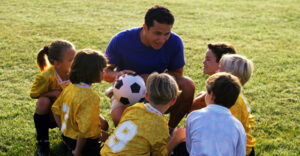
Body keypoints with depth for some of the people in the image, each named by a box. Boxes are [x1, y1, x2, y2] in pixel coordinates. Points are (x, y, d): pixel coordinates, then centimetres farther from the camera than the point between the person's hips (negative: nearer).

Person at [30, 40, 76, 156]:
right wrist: (54, 93, -27)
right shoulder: (47, 77, -26)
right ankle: (42, 142, -16)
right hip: (50, 115, -2)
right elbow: (33, 94, -15)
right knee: (44, 101, -37)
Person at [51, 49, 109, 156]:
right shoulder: (90, 96, -27)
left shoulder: (70, 88, -2)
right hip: (83, 142, -9)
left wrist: (64, 132, 17)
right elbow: (85, 129, -31)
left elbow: (56, 109, 9)